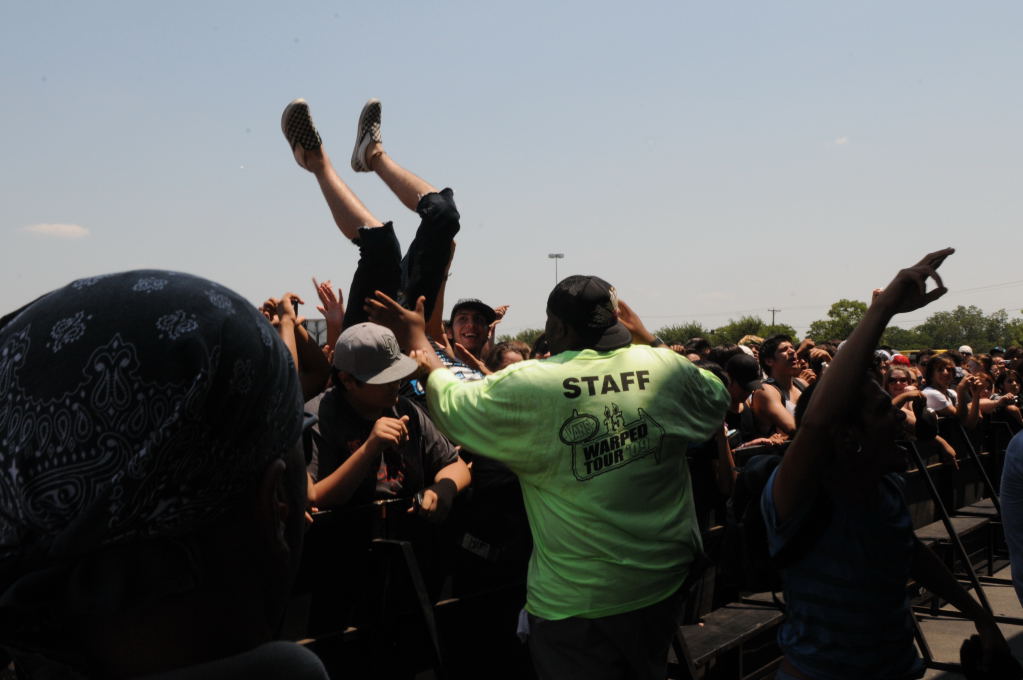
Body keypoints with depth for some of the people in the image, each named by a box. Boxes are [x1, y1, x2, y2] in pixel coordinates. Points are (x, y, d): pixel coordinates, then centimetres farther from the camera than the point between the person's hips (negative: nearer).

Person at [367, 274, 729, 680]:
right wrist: (646, 336, 14)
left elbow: (449, 404, -3)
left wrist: (417, 337, 12)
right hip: (665, 585, 5)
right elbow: (717, 397, 13)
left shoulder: (527, 386, -17)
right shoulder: (668, 369, -8)